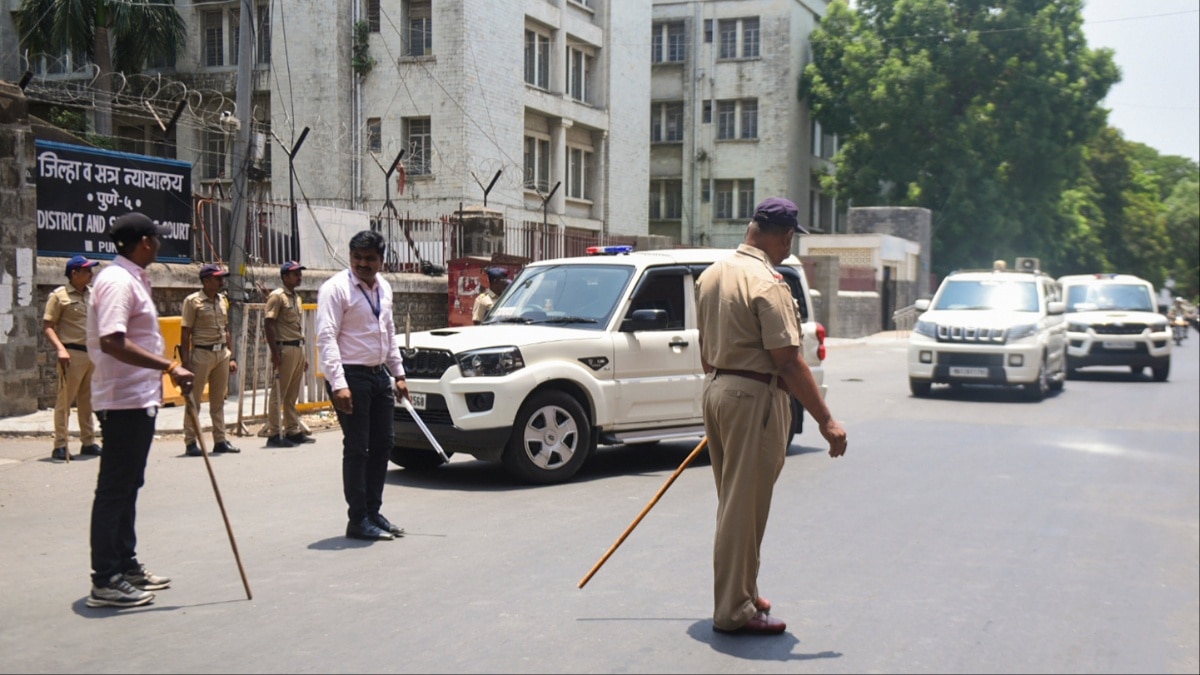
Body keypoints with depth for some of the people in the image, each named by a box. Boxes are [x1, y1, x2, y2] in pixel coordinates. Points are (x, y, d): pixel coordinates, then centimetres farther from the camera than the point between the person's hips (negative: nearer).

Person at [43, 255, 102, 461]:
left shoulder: (93, 295, 13)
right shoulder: (59, 296, -5)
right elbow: (47, 326, -8)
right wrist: (60, 348, -21)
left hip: (93, 353, 6)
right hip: (72, 354, -6)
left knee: (87, 400, 12)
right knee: (65, 400, -4)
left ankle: (89, 442, 19)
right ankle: (60, 446, 0)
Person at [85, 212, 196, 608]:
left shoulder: (133, 279, 15)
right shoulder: (118, 281, -16)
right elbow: (112, 342, -28)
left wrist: (165, 372, 21)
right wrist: (169, 366, -29)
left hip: (139, 399, 10)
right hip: (124, 401, -10)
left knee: (127, 486, 17)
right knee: (114, 489, -5)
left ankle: (125, 566, 27)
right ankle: (105, 581, 1)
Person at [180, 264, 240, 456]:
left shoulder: (223, 300, 12)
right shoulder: (193, 301, -6)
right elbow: (185, 334, -7)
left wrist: (231, 357, 13)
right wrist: (185, 363, -12)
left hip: (222, 353, 6)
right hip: (202, 354, -6)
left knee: (219, 400, 10)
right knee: (194, 399, -1)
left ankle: (220, 440, 16)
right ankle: (190, 442, 4)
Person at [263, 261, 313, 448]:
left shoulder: (296, 297, 19)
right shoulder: (277, 296, -7)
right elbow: (268, 324, -14)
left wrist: (304, 354, 19)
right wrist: (275, 352, -20)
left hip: (298, 348, 8)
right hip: (285, 348, -8)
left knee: (292, 395, 12)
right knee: (278, 394, -6)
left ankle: (293, 431, 17)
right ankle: (274, 434, -4)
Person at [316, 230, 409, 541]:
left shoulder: (383, 287, 12)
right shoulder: (336, 288, -11)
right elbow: (326, 338, -18)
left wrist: (398, 373, 17)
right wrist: (338, 384, -25)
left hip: (380, 375, 8)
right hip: (352, 376, -8)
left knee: (382, 445, 11)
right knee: (357, 449, -4)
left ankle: (373, 512, 21)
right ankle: (358, 521, 3)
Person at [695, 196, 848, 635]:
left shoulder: (711, 274, 9)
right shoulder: (767, 283, -18)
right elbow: (788, 362, -21)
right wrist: (825, 421, -18)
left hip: (715, 390, 9)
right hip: (754, 397, -9)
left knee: (733, 501, 19)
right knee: (745, 505, -1)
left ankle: (742, 594, 32)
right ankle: (735, 611, 7)